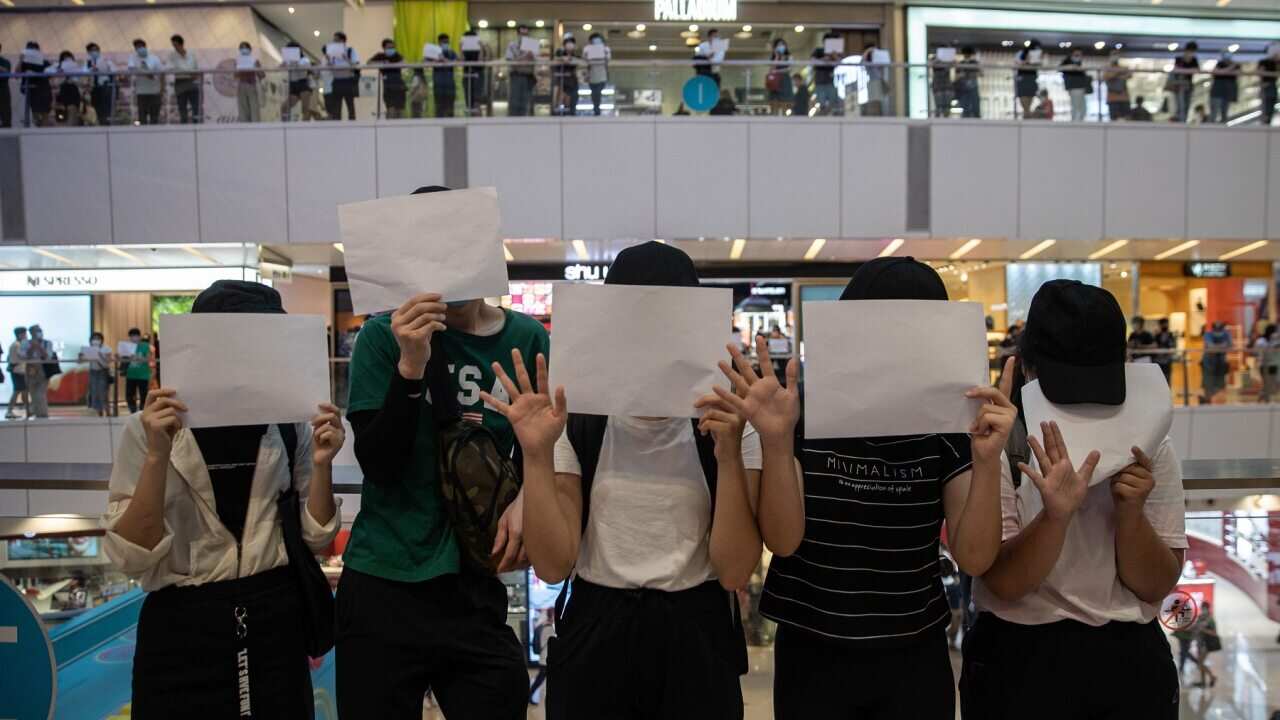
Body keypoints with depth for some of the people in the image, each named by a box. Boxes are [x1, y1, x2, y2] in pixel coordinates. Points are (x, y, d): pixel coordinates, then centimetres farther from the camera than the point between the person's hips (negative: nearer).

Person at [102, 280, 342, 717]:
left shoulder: (290, 427, 0)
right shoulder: (149, 429, -6)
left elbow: (315, 539, 1)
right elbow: (133, 558, -12)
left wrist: (322, 465, -15)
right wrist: (158, 456, -23)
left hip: (274, 620, 2)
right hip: (182, 628, -2)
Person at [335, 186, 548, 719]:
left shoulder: (527, 338, -1)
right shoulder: (384, 336, -6)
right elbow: (379, 466, -13)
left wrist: (527, 498, -11)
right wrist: (410, 367, -25)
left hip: (478, 583, 2)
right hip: (383, 584, -1)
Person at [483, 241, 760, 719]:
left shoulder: (730, 425, -5)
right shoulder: (577, 423, -3)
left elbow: (735, 571, -12)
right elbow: (553, 565, -10)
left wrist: (728, 455, -22)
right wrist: (537, 454, -20)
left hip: (695, 642, 0)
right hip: (594, 640, 1)